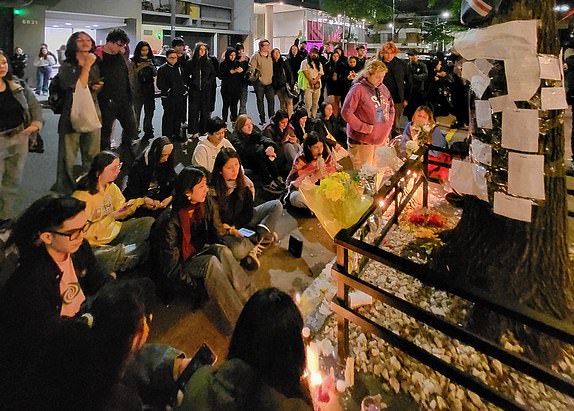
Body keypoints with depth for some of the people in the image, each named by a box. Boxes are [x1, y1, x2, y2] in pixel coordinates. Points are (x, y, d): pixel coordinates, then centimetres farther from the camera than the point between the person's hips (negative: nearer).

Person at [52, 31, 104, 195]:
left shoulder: (94, 66, 11)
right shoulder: (66, 66, -5)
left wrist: (97, 88, 1)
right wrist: (87, 65, -14)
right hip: (72, 115, -5)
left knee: (92, 157, 13)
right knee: (68, 158, 0)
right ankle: (64, 191, 13)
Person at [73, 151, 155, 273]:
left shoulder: (111, 186, 0)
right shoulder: (82, 196, -23)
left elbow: (122, 209, 11)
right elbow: (85, 233, -22)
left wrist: (142, 201, -4)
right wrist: (112, 217, -27)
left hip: (114, 231, 8)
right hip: (96, 243, -8)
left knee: (150, 223, -6)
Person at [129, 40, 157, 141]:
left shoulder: (150, 60, 12)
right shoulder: (133, 61, -2)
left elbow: (155, 74, 7)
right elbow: (131, 75, -6)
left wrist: (152, 66, -9)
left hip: (149, 89, 4)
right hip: (138, 90, -4)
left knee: (149, 110, 6)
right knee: (137, 111, -5)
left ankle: (148, 131, 15)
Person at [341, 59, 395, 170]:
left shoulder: (383, 89, 9)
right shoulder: (358, 89, -12)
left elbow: (391, 108, 24)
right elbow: (346, 113, -16)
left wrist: (388, 126, 9)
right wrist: (364, 128, -16)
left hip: (382, 140, 7)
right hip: (362, 141, -7)